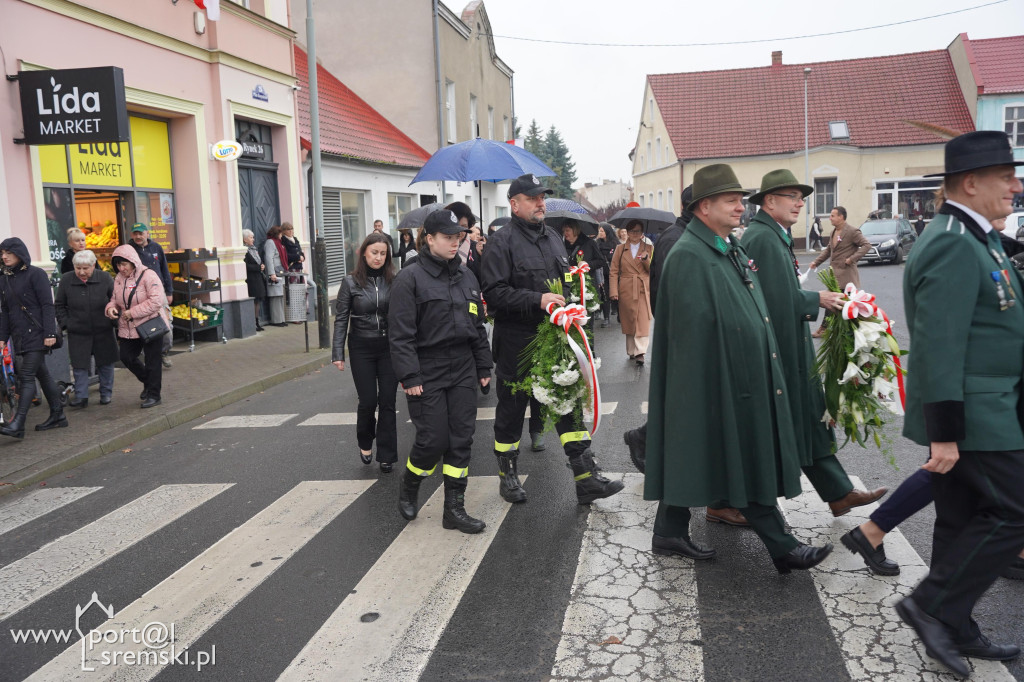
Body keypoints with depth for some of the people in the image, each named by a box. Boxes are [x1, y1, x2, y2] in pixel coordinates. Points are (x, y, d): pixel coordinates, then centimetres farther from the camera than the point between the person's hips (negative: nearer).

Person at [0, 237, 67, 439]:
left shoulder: (35, 274, -7)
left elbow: (47, 305, -11)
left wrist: (50, 333, -17)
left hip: (37, 333, -7)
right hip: (20, 336, 7)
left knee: (27, 376, -11)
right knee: (42, 374, 11)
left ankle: (18, 424, -14)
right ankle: (57, 416, 19)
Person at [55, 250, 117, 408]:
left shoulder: (105, 278, -7)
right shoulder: (66, 280, -4)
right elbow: (59, 305, 7)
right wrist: (64, 323, -1)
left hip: (103, 331, 0)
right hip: (77, 333, 0)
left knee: (105, 363, 9)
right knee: (79, 365, 2)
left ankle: (106, 393, 22)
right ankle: (81, 396, 9)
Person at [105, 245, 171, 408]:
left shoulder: (148, 275, -15)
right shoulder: (119, 278, 8)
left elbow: (156, 301, -23)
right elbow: (114, 298, 18)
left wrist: (133, 312, -21)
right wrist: (111, 307, -6)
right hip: (128, 328, 7)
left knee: (152, 361, 2)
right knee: (126, 357, 7)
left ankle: (153, 395, 15)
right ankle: (148, 382, 31)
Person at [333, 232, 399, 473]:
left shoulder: (394, 281, -1)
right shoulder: (351, 282, -2)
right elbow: (341, 319, 0)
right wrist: (338, 353, -5)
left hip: (389, 347, 1)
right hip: (362, 348, -1)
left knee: (387, 401, 2)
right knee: (368, 400, 1)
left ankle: (386, 455, 12)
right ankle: (365, 442, 30)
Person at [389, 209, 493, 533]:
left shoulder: (466, 275, 12)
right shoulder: (411, 278, -8)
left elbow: (478, 325, 18)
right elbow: (400, 333, -12)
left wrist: (484, 366, 15)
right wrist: (409, 376, -17)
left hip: (463, 370, 6)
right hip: (427, 373, -6)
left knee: (461, 439, 4)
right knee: (433, 440, -5)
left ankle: (454, 509, 14)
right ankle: (408, 489, 25)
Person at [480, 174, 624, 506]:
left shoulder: (552, 237, 15)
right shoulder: (503, 241, -8)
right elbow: (494, 293, -17)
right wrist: (538, 300, -24)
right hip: (516, 342, -6)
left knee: (569, 402, 4)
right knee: (512, 407, 8)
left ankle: (585, 477, 9)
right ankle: (507, 475, 25)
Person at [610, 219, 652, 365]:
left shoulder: (649, 249, 11)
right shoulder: (620, 249, 10)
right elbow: (614, 272, 5)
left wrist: (646, 259, -13)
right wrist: (614, 291, -5)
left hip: (644, 290, -1)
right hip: (626, 291, 1)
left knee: (643, 322, -10)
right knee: (629, 320, 6)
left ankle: (640, 352, -14)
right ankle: (631, 351, 18)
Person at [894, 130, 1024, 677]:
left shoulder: (965, 238, 14)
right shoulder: (956, 246, -19)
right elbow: (939, 345, -24)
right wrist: (944, 434, -24)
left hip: (980, 411, 10)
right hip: (973, 417, -10)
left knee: (963, 521, 15)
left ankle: (953, 630, 26)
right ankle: (932, 604, 6)